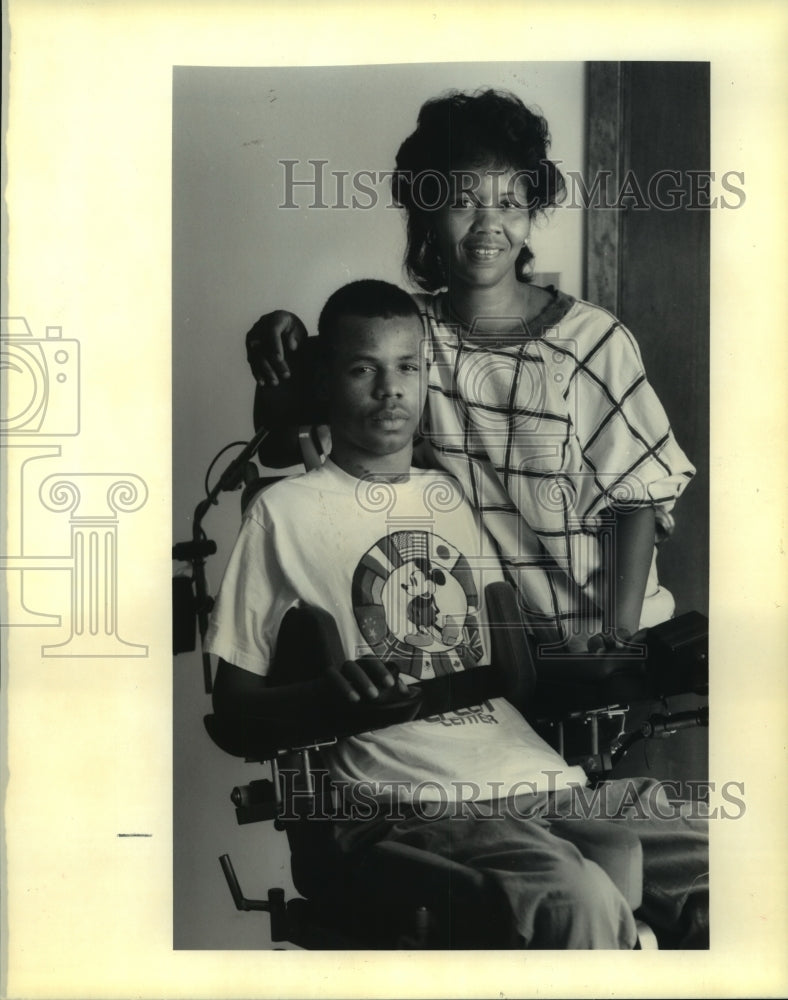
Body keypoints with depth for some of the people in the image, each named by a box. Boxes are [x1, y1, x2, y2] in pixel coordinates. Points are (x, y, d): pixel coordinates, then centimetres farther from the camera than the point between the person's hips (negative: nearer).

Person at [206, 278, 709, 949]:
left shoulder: (459, 498, 22)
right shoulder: (286, 512, 5)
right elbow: (232, 707, 5)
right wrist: (327, 696, -17)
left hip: (547, 777, 6)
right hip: (412, 800, -5)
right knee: (580, 898, -34)